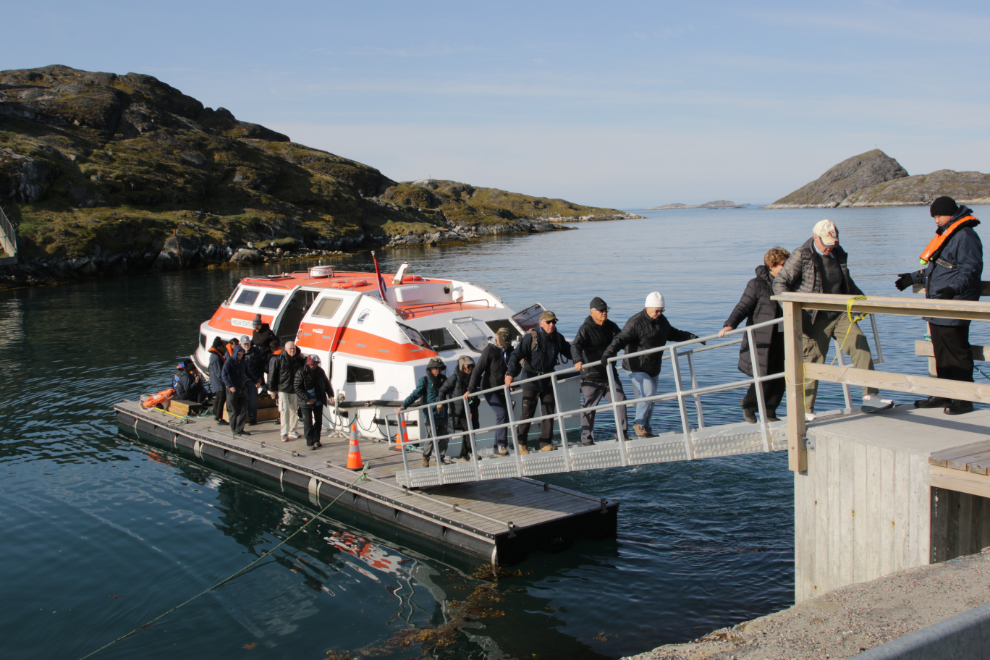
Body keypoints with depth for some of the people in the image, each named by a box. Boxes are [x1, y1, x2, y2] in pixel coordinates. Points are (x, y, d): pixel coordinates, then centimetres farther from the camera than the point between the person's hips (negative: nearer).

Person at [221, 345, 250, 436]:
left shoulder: (243, 362, 9)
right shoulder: (229, 362, -9)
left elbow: (247, 373, 25)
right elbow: (224, 375, -20)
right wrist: (230, 386, -32)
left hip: (242, 389, 5)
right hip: (232, 390, -5)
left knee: (243, 410, 2)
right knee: (233, 411, 3)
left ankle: (240, 429, 7)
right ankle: (233, 429, 14)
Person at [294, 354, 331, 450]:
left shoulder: (320, 371, 2)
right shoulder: (301, 373, -11)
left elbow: (326, 384, 15)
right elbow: (298, 388, -13)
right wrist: (307, 399, -18)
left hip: (318, 401, 5)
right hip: (306, 403, -5)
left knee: (318, 421, 10)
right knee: (308, 422, -3)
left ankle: (316, 440, 24)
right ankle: (310, 442, 4)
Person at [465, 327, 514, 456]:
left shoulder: (510, 351, 6)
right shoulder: (489, 351, -10)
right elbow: (478, 370, -12)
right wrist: (470, 389, -18)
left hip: (503, 390, 6)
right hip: (490, 389, -6)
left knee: (504, 417, 5)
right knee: (501, 413, -21)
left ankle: (499, 448, 14)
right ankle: (501, 446, -20)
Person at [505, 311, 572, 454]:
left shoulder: (558, 338, 6)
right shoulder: (531, 337, -11)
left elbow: (569, 352, 19)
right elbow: (516, 355, -16)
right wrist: (510, 373, -28)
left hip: (548, 380, 5)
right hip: (531, 379, -5)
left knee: (549, 412, 3)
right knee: (527, 412, -2)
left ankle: (546, 444, 11)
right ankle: (521, 443, 14)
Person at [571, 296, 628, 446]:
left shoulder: (611, 326, 7)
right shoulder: (585, 329, -13)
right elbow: (575, 345, -27)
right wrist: (578, 360, -46)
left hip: (610, 374, 6)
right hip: (591, 377, -5)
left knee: (620, 400, 0)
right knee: (589, 407, 1)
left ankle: (622, 433, 12)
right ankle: (586, 439, 11)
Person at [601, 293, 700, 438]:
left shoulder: (662, 320, 7)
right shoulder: (635, 322, -19)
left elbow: (673, 334, 25)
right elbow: (620, 339, -26)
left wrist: (691, 337, 20)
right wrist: (608, 353, -41)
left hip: (654, 368, 8)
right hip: (637, 368, -8)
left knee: (649, 399, 12)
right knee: (648, 392, -22)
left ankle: (646, 431, 24)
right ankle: (639, 424, -4)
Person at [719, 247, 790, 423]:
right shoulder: (757, 284, -7)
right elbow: (742, 307, -11)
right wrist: (730, 325, -24)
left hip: (781, 339, 7)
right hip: (762, 340, -6)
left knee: (779, 379, 4)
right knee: (764, 377, -8)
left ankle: (769, 414, 16)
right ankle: (748, 406, 15)